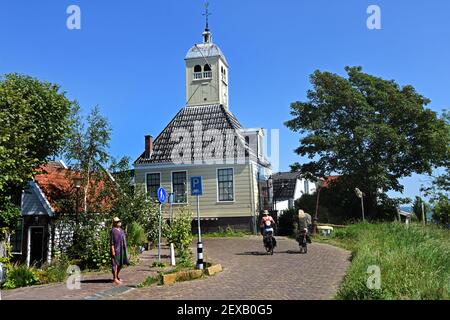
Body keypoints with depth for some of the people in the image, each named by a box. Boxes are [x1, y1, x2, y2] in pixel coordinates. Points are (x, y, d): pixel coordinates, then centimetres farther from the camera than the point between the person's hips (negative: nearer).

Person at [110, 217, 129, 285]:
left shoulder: (121, 230, 14)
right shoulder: (113, 231, -11)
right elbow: (112, 242, -13)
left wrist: (124, 249, 18)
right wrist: (113, 251, -17)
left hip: (122, 249, 9)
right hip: (116, 249, -9)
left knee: (121, 263, 15)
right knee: (115, 263, -3)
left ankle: (117, 276, 29)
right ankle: (115, 279, 2)